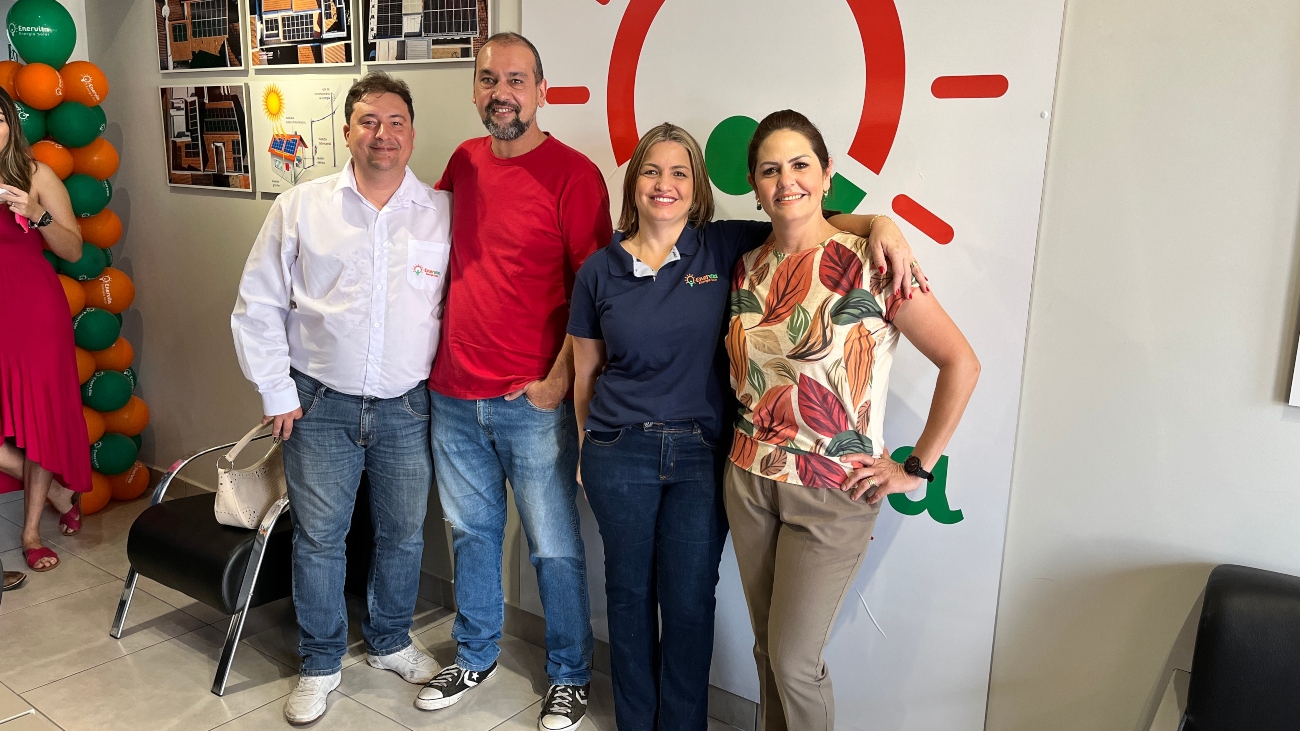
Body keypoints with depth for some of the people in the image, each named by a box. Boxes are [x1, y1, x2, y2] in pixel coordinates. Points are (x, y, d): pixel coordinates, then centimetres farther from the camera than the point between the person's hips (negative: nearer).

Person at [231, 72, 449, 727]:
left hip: (407, 407, 1)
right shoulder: (300, 208, -1)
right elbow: (258, 306, 2)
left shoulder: (443, 213, -1)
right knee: (317, 537, 8)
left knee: (403, 534, 13)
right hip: (320, 404, 0)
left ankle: (389, 642, 37)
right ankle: (320, 663, 29)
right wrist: (275, 391, -1)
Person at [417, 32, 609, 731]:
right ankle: (474, 656, 39)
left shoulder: (573, 173, -10)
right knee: (470, 531, 19)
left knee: (554, 548, 8)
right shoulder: (463, 162, 8)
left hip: (533, 401, -5)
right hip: (453, 395, 6)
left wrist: (558, 380, -14)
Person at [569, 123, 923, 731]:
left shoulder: (724, 248, -2)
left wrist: (877, 223, -15)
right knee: (630, 594, 14)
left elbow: (810, 223, 3)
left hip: (700, 454, 0)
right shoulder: (599, 270, 1)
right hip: (619, 454, 1)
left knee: (690, 601, 8)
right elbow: (586, 372, 9)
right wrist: (588, 447, 14)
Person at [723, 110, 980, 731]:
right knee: (766, 651, 17)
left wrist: (917, 467, -11)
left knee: (794, 663, 2)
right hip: (748, 481, 5)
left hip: (832, 495, -5)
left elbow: (961, 363, -13)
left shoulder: (868, 264, -13)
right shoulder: (746, 270, 4)